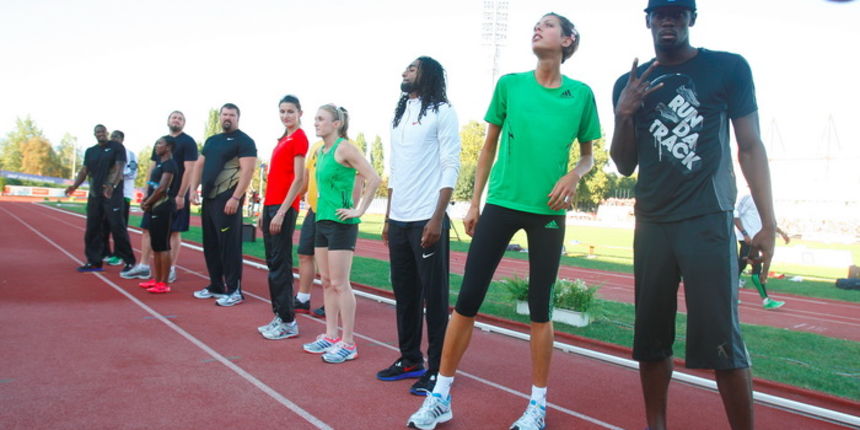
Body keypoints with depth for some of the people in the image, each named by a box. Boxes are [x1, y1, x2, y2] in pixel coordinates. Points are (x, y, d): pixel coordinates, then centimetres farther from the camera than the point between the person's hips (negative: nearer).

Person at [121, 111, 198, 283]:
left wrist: (181, 195, -18)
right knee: (147, 229, 7)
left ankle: (171, 270, 6)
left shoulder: (188, 142, -5)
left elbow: (189, 170, -12)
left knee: (174, 232, -1)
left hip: (176, 195, -6)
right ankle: (143, 266, 15)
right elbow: (152, 168, 17)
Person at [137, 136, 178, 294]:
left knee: (163, 245, -8)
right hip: (154, 208, 10)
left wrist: (147, 203, -9)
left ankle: (164, 283, -5)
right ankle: (156, 279, 21)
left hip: (163, 208, -10)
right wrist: (145, 201, 3)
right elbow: (152, 185, 18)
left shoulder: (170, 164, -12)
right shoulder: (159, 162, 18)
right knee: (155, 245, 13)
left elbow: (162, 189, -19)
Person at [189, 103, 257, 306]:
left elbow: (247, 170, -16)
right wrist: (194, 189, 7)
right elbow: (199, 165, 20)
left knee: (229, 245, -8)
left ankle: (234, 290, -3)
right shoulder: (211, 140, 19)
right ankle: (215, 286, 23)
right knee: (210, 244, 12)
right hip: (209, 198, 8)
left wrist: (235, 198, -23)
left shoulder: (244, 141, -5)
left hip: (228, 199, -8)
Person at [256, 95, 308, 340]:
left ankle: (288, 322, 1)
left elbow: (298, 179, -14)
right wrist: (265, 211, 18)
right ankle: (279, 316, 19)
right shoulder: (283, 139, 19)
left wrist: (281, 212, -18)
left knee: (280, 264, -6)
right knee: (272, 262, 11)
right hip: (271, 205, 9)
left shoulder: (299, 138, -7)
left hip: (283, 208, -9)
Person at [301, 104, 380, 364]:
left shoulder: (344, 148, -11)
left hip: (341, 223, -9)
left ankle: (348, 344, 3)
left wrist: (359, 210, -17)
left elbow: (373, 179, -19)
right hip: (322, 221, 9)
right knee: (326, 282, 12)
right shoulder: (321, 151, 13)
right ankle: (330, 336, 23)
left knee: (339, 284, -5)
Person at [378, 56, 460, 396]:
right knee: (404, 293, 11)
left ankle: (437, 369, 6)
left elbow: (450, 168, -10)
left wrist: (437, 219, -18)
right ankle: (410, 359, 23)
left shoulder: (442, 112, -3)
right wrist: (388, 219, 16)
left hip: (427, 220, -7)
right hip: (399, 221, 7)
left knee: (434, 296, -2)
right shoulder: (399, 116, 18)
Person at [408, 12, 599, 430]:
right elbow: (489, 148, 10)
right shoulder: (509, 84, 4)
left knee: (540, 307, 7)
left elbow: (587, 155, 13)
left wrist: (573, 176, -9)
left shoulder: (581, 94, 4)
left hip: (548, 211, 0)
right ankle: (440, 396, 11)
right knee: (467, 299, -1)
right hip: (501, 203, 1)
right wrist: (474, 203, 7)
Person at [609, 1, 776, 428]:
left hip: (709, 221, -3)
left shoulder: (729, 68, 2)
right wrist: (623, 116, -7)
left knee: (722, 341, -8)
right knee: (651, 337, 7)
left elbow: (750, 147, 3)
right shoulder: (630, 84, 10)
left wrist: (768, 223, -3)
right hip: (651, 225, 4)